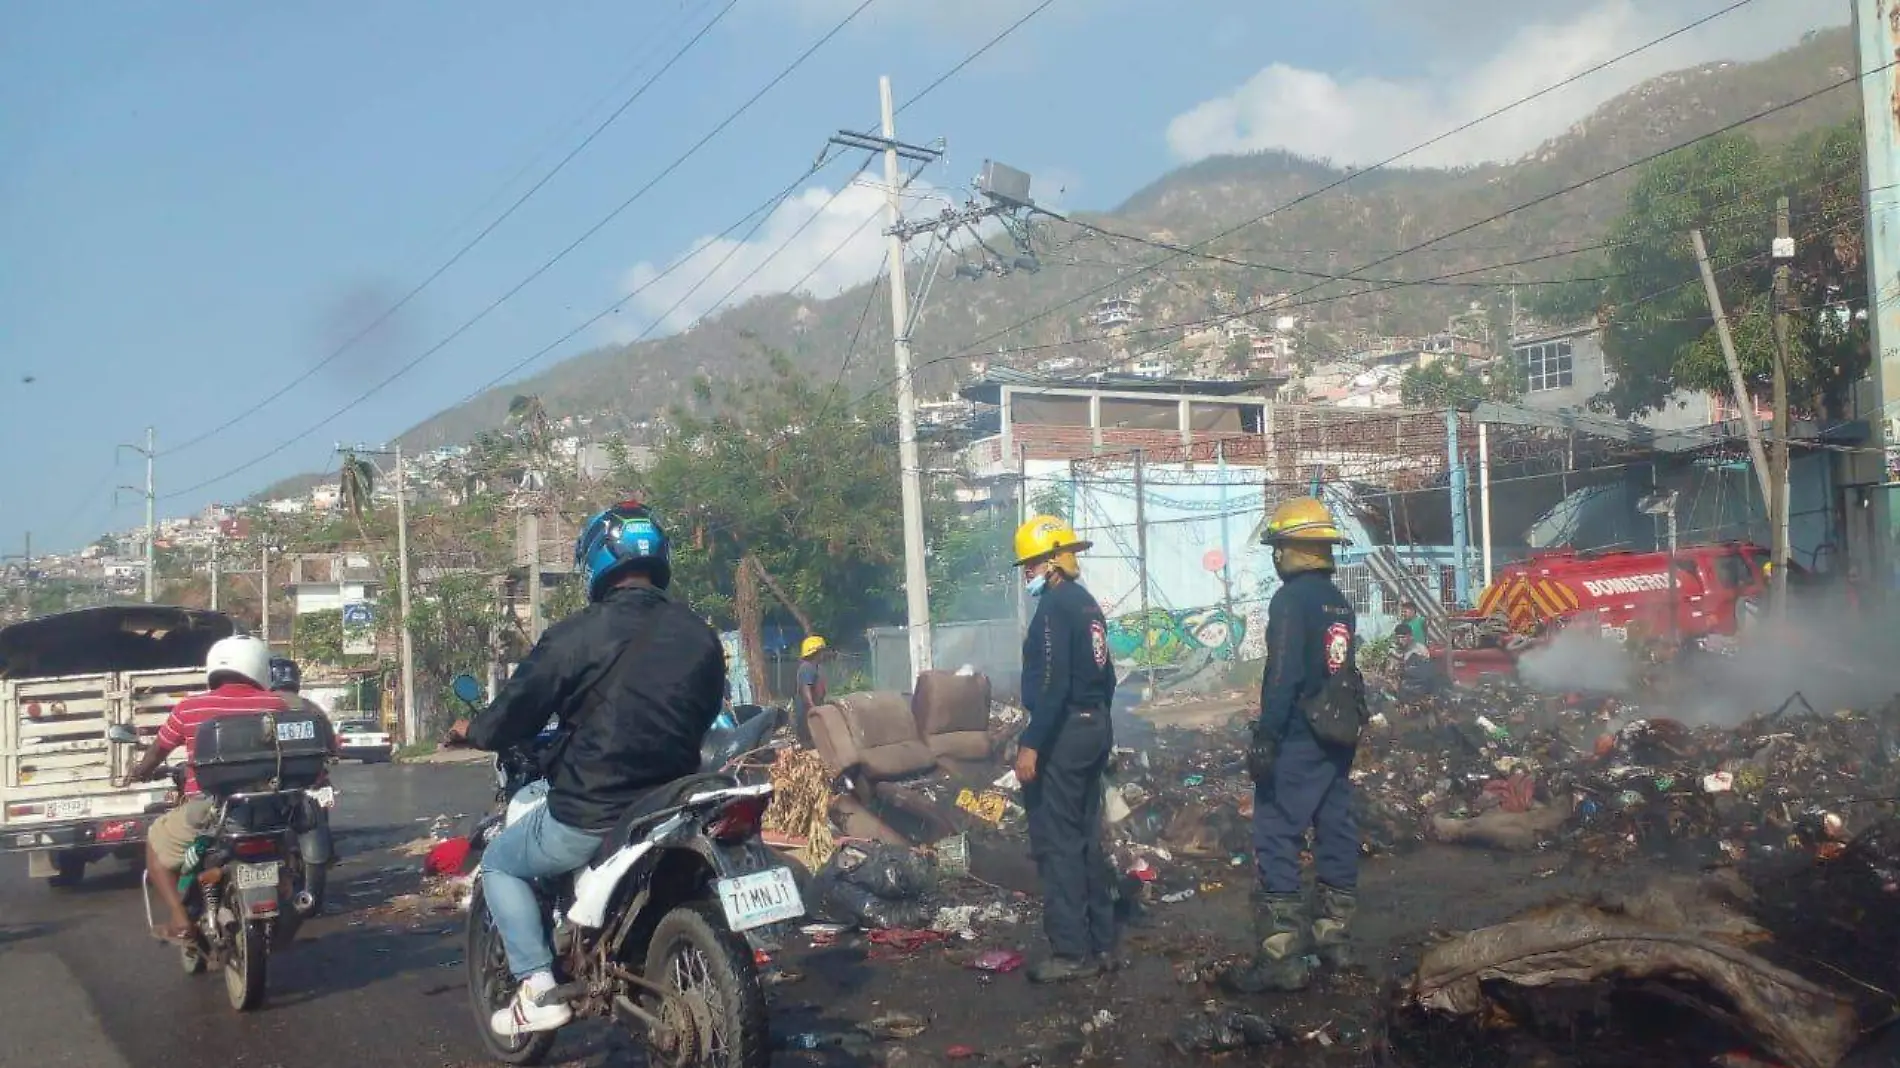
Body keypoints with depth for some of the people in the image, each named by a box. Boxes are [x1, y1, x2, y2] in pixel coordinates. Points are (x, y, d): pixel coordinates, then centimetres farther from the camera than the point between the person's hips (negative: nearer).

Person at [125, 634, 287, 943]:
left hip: (206, 808, -1)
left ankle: (179, 920, 11)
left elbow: (157, 752, 19)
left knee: (157, 843, 24)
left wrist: (139, 774, 41)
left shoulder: (189, 708, 3)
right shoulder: (276, 705, 3)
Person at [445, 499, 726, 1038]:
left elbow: (517, 712, -7)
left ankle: (537, 988, 8)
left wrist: (472, 731, 15)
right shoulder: (701, 634, 4)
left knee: (500, 862, 21)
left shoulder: (578, 633, -11)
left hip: (589, 817, -5)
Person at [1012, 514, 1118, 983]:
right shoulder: (1088, 604, 14)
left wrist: (1031, 745, -23)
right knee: (1087, 839, 14)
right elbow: (1105, 676, 19)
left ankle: (1072, 952, -2)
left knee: (1056, 843, -4)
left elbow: (1052, 683, -22)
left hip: (1062, 733, -10)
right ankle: (1102, 944, 20)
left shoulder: (1054, 607, -15)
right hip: (1095, 729, 10)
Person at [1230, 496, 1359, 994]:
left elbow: (1282, 675, -21)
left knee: (1276, 841, -7)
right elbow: (1344, 670, 16)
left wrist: (1265, 738, -19)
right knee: (1336, 833, 14)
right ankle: (1333, 937, 25)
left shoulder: (1291, 599, -14)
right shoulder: (1339, 601, 10)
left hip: (1297, 741, -9)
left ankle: (1281, 957, -8)